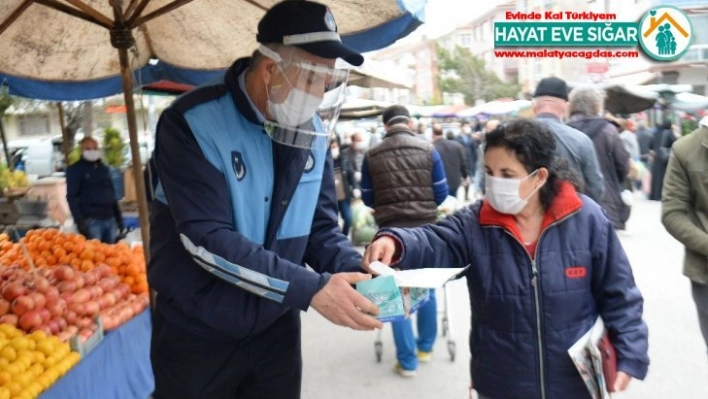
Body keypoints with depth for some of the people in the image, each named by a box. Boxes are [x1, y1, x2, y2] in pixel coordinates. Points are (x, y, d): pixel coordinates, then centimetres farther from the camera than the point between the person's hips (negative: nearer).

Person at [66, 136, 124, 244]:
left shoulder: (105, 168, 18)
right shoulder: (75, 170, 2)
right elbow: (71, 197, -5)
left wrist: (119, 217, 15)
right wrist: (80, 220, -16)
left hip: (110, 219, 5)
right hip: (91, 220, -5)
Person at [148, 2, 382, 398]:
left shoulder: (313, 132, -3)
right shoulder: (192, 124, -20)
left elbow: (321, 226, 1)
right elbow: (208, 240, -27)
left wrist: (358, 270, -18)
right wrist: (310, 289, -31)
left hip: (276, 328, 5)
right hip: (197, 334, -4)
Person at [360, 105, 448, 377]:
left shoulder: (371, 156, -3)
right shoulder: (428, 150, -4)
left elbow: (368, 199, 3)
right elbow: (441, 193, 0)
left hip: (390, 231, -1)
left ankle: (407, 360, 16)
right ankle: (425, 347, 35)